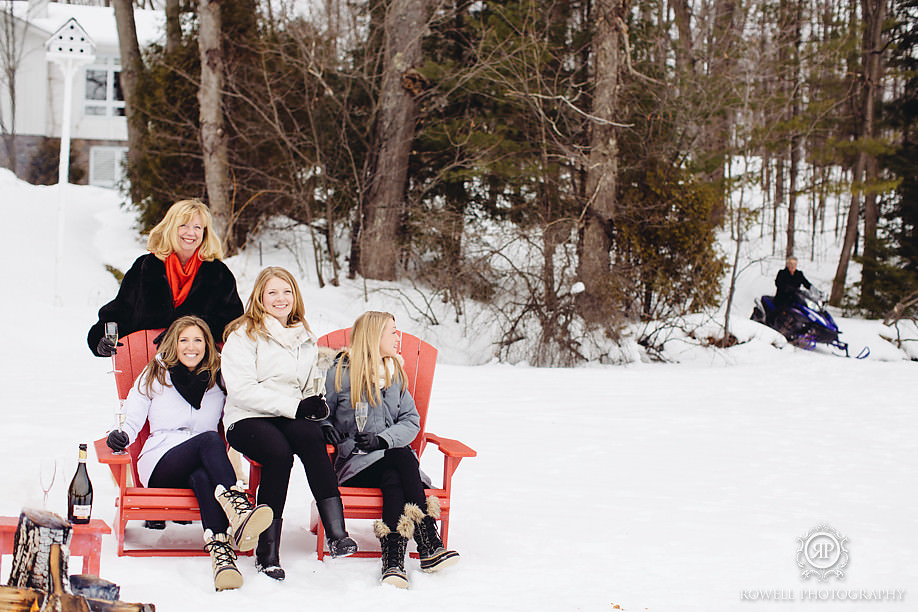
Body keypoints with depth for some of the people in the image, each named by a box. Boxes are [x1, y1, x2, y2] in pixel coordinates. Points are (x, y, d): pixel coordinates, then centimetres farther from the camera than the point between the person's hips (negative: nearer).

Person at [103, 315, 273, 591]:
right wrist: (121, 436, -12)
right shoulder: (155, 375, 15)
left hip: (202, 467, 2)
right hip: (159, 466, -2)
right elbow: (132, 419, 9)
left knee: (201, 476, -39)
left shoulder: (219, 380, 18)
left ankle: (220, 547, -63)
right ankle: (237, 506, -62)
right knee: (209, 439, -35)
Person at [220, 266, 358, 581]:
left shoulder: (306, 340, 23)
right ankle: (267, 552, -32)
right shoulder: (243, 336, 4)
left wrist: (317, 406, 4)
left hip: (292, 420, 4)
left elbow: (311, 387, 31)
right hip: (247, 421, -4)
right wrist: (294, 405, -15)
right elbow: (241, 390, -8)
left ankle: (336, 534, -43)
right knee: (278, 451, -37)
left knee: (310, 435, -34)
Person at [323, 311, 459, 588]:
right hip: (354, 462, -3)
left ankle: (393, 559, -43)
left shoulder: (396, 374, 15)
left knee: (393, 480, -33)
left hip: (390, 456, 3)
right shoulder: (341, 375, 1)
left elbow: (411, 420, 10)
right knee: (402, 458, -33)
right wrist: (336, 440, -13)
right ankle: (429, 545, -39)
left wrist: (383, 439, -9)